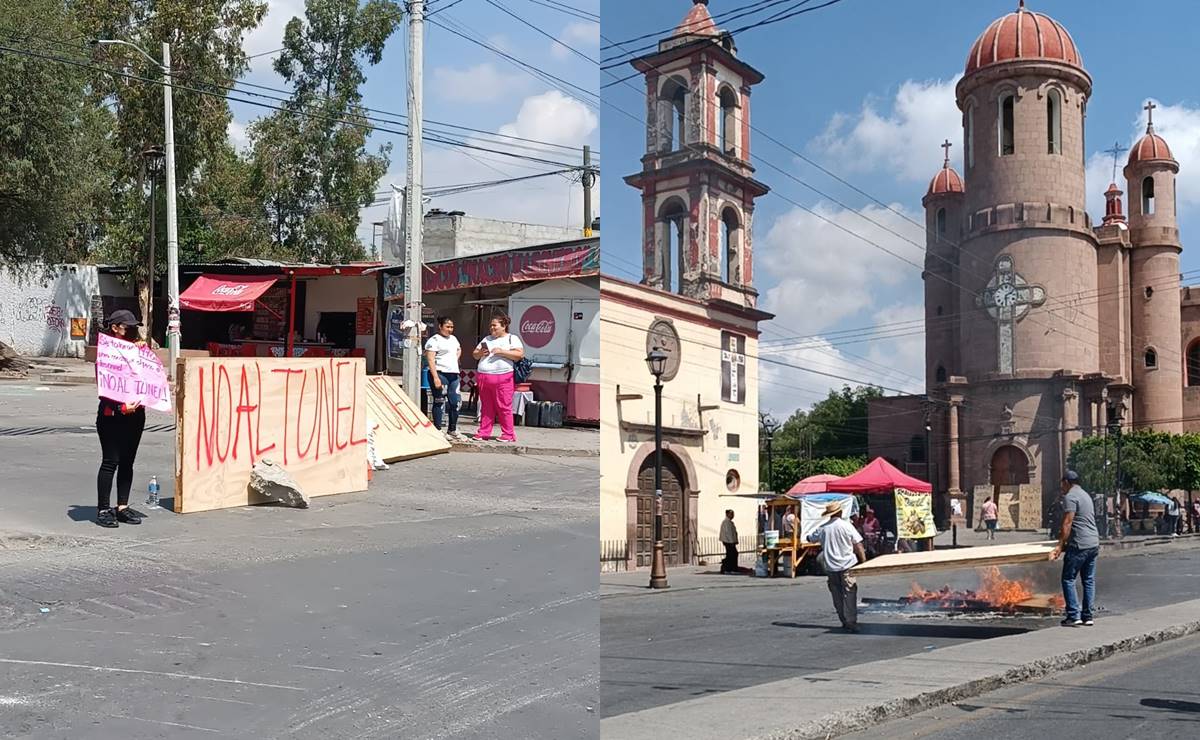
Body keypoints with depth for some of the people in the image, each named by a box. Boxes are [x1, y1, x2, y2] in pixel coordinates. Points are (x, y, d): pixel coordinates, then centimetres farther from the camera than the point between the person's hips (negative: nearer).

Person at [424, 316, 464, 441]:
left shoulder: (453, 338, 18)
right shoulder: (434, 340, -7)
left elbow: (459, 350, 38)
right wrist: (436, 377, -22)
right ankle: (438, 430, -1)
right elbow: (430, 359, -14)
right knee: (440, 402, -6)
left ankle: (452, 430, 19)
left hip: (453, 374, 8)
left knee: (455, 402, 8)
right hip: (440, 374, -8)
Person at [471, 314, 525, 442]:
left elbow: (519, 355, -8)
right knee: (486, 407, 8)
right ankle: (484, 433, 12)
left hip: (502, 378, -5)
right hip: (483, 377, 6)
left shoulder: (512, 339, 5)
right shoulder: (487, 339, 21)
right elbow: (475, 355, 23)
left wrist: (502, 352, -15)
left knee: (504, 407, -6)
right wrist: (480, 353, 0)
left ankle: (508, 434, -2)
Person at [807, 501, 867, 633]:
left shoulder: (822, 528, 1)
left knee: (837, 596, 12)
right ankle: (851, 622, -8)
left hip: (830, 566, 3)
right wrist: (864, 561, -2)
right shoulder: (846, 525, -8)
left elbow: (811, 539, 18)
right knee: (849, 595, -2)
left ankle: (845, 622, 16)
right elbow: (858, 545, -8)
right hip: (847, 565, -3)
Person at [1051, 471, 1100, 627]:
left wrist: (1060, 545, -16)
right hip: (1094, 544, 9)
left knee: (1068, 579, -4)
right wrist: (1064, 534, 35)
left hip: (1079, 545, -9)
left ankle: (1074, 616, -8)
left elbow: (1067, 523, -16)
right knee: (1089, 581, 10)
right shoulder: (1085, 495, 20)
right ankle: (1087, 616, 12)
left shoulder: (1070, 497, -9)